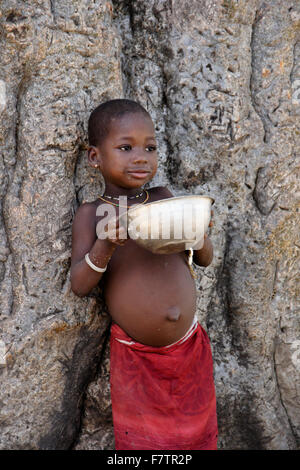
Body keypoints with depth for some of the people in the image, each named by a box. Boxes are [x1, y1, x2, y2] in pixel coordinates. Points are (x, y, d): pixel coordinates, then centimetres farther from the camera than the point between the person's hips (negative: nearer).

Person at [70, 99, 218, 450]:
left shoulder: (163, 198, 1)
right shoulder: (91, 214, -6)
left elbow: (204, 260, 6)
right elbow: (80, 286, -11)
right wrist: (106, 245, -28)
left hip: (190, 349, 3)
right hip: (136, 358, -3)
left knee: (196, 434, 16)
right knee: (142, 437, 11)